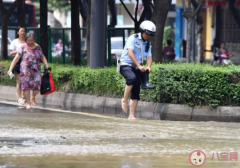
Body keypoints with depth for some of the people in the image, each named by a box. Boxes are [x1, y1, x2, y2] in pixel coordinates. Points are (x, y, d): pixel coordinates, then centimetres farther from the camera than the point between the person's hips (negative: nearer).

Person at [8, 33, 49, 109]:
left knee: (37, 86, -6)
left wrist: (46, 65, -2)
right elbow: (16, 58, -4)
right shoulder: (23, 48, -2)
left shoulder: (37, 47, 7)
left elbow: (42, 57, 15)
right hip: (26, 70, -2)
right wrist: (10, 69, -10)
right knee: (26, 86, -4)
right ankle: (28, 103, 7)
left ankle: (33, 97, 24)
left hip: (36, 70, 2)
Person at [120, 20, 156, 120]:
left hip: (136, 68, 7)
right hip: (126, 65, -7)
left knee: (136, 94, -1)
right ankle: (124, 100, -23)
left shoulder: (148, 44, 14)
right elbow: (130, 53, -19)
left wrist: (148, 67, -18)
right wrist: (139, 65, -29)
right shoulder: (133, 39, -7)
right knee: (132, 78, -38)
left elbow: (149, 56, 5)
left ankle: (131, 115, 1)